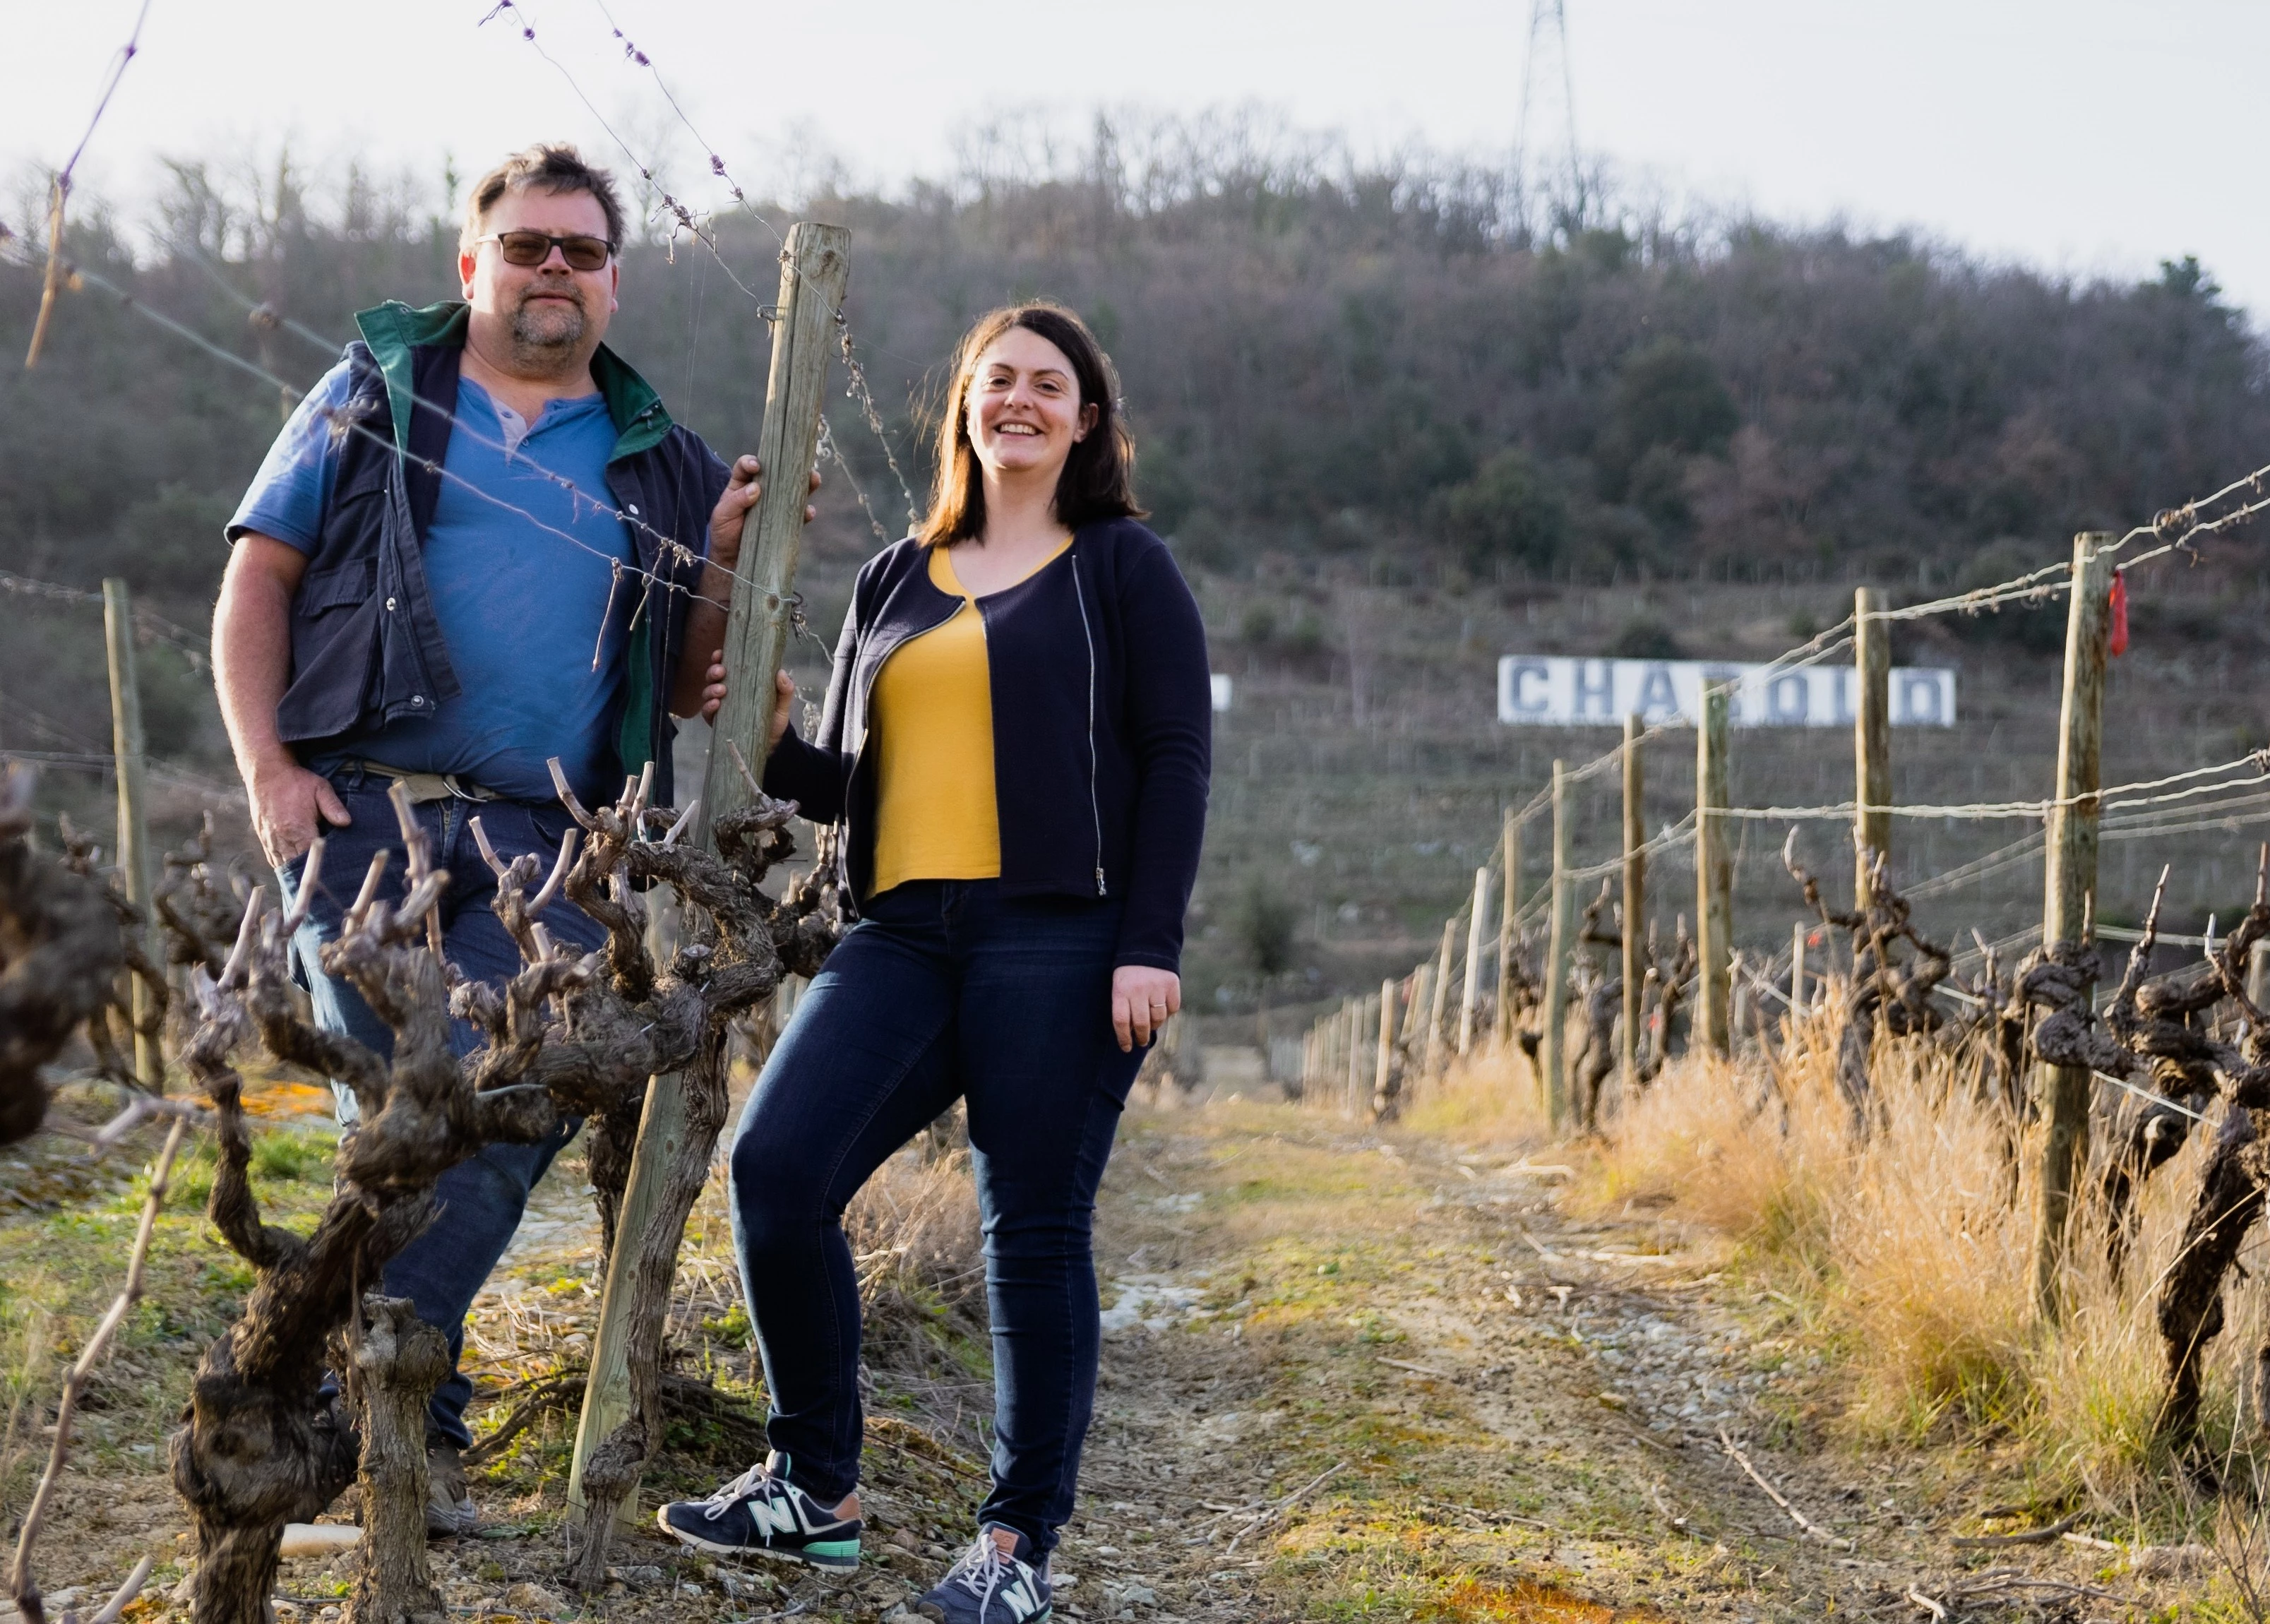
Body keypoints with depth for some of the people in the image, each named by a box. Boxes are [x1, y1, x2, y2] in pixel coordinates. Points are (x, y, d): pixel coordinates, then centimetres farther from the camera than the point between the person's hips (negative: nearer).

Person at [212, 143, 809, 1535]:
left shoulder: (657, 464, 18)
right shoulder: (377, 396, 14)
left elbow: (687, 691, 17)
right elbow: (258, 584, 9)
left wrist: (726, 566, -1)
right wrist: (269, 764, -4)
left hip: (547, 847, 2)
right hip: (361, 810, -1)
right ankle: (417, 1413, 4)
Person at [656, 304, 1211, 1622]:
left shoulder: (1124, 569, 7)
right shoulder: (896, 583, 21)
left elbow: (1176, 761, -1)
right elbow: (847, 782, 23)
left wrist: (1150, 946, -11)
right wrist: (776, 747, 1)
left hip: (1061, 935, -4)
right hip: (909, 932, 5)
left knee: (1035, 1228, -4)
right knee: (777, 1165, -10)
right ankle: (818, 1492, 4)